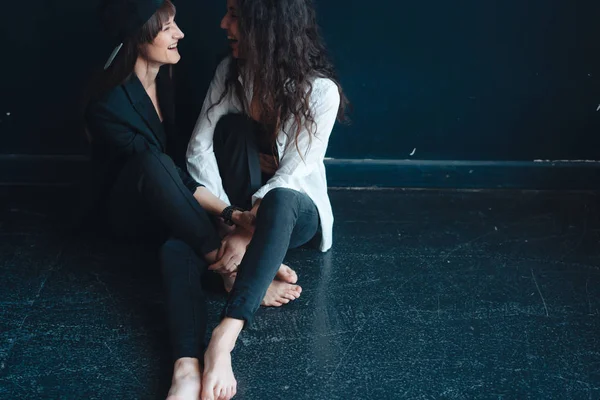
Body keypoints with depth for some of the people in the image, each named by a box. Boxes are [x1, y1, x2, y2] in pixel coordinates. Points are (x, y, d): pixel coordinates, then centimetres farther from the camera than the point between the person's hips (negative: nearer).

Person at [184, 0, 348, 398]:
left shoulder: (320, 91, -19)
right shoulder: (231, 71, -5)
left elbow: (289, 176, -25)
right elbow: (200, 148, -10)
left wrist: (247, 233, -36)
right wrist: (228, 217, -23)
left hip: (294, 211, -5)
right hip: (238, 204, 5)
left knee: (278, 201, -44)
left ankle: (224, 338, -56)